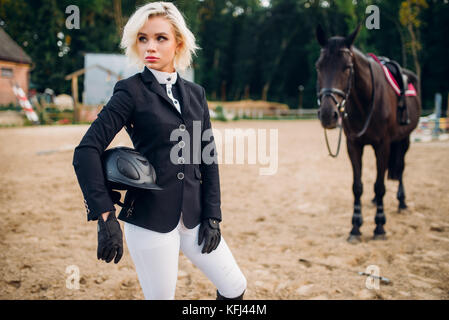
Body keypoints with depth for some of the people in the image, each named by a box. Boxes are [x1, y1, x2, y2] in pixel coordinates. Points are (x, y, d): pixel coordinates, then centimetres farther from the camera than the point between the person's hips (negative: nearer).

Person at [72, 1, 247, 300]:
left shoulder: (195, 93, 9)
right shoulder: (131, 91, -7)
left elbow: (208, 158, 10)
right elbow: (87, 151, -14)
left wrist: (212, 216, 4)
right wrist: (106, 217, -20)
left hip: (194, 216, 5)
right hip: (150, 218, -5)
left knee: (235, 287, 10)